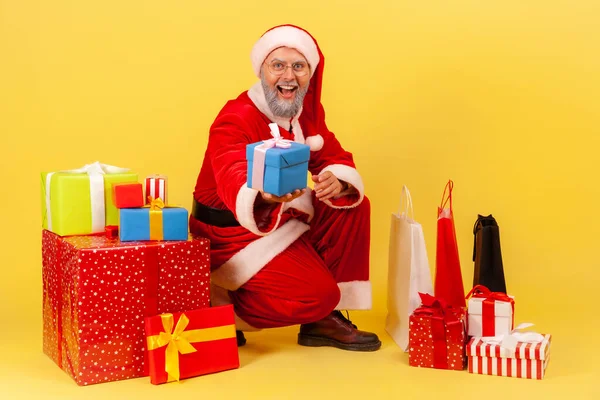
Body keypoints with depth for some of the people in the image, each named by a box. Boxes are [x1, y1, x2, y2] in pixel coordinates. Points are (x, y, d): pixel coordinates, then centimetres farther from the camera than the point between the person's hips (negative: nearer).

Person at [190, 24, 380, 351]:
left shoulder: (309, 111, -1)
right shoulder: (234, 121, -25)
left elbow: (338, 161, -4)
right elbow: (237, 189, -40)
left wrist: (336, 183, -31)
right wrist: (267, 195, -65)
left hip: (283, 218, 8)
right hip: (232, 231, -8)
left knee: (353, 206, -10)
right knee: (315, 295, -20)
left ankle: (323, 319, 0)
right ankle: (221, 309, 0)